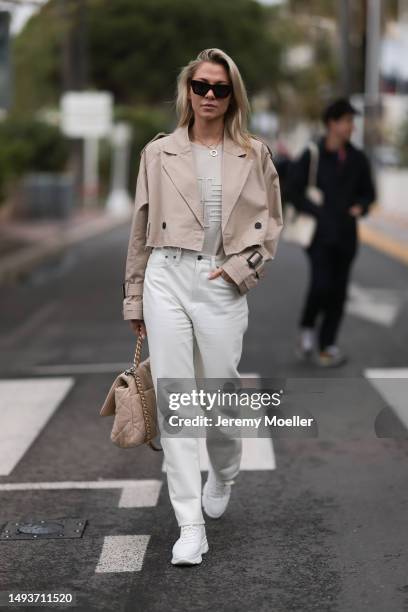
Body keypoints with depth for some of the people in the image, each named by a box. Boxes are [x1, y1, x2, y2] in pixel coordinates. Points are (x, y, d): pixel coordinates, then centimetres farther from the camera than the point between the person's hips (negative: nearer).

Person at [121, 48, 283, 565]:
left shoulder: (254, 154, 7)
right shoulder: (159, 152, 7)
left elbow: (270, 222, 10)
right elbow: (141, 229, 11)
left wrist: (242, 268, -6)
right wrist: (134, 299, 12)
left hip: (223, 285, 0)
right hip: (167, 278, 0)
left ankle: (223, 476, 40)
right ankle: (190, 526, 2)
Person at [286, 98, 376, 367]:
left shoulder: (357, 159, 5)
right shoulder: (311, 156, -6)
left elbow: (368, 192, 15)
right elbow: (294, 191, -6)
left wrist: (360, 207, -6)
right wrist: (319, 213, -14)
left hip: (346, 235, 4)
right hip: (320, 233, -4)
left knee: (338, 291, 4)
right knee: (321, 285, -16)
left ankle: (326, 345, 15)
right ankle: (307, 328, 11)